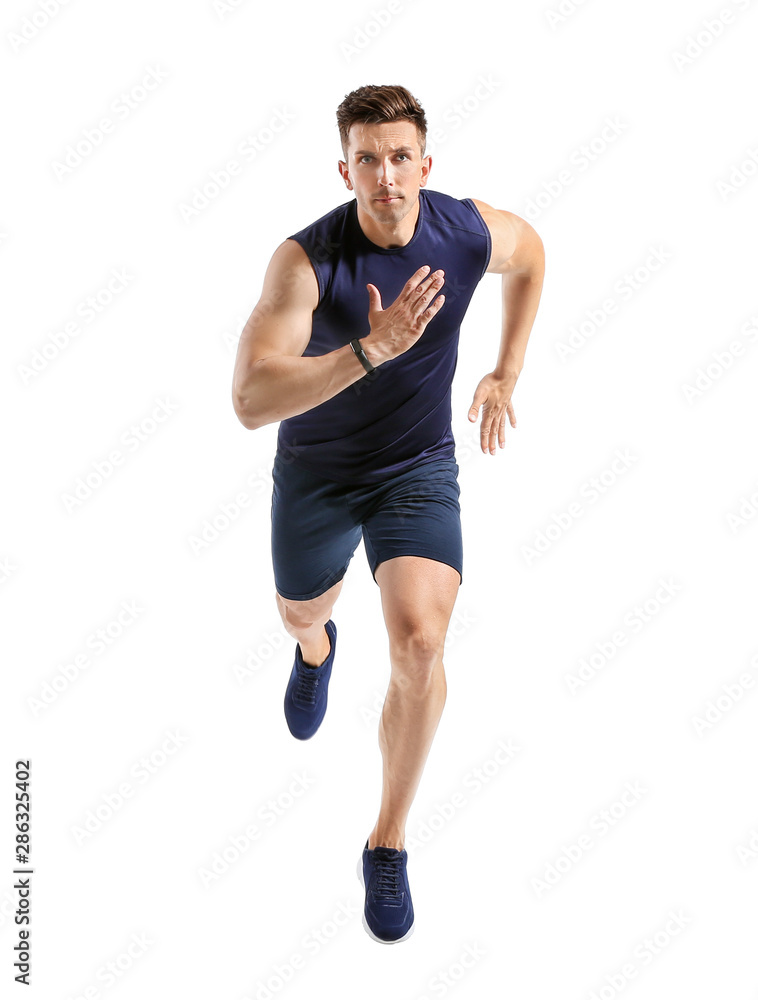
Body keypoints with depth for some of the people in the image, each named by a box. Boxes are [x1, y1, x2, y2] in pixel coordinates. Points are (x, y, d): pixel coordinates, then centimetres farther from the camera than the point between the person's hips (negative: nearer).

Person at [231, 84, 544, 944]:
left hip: (419, 468, 0)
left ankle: (388, 844, 1)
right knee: (299, 614, 25)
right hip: (316, 470, 0)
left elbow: (530, 255, 10)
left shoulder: (474, 231, -18)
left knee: (419, 642, -20)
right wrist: (372, 350, -50)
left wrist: (506, 374, 9)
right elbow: (250, 400, -40)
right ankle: (316, 650, 69)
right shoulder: (305, 259, -29)